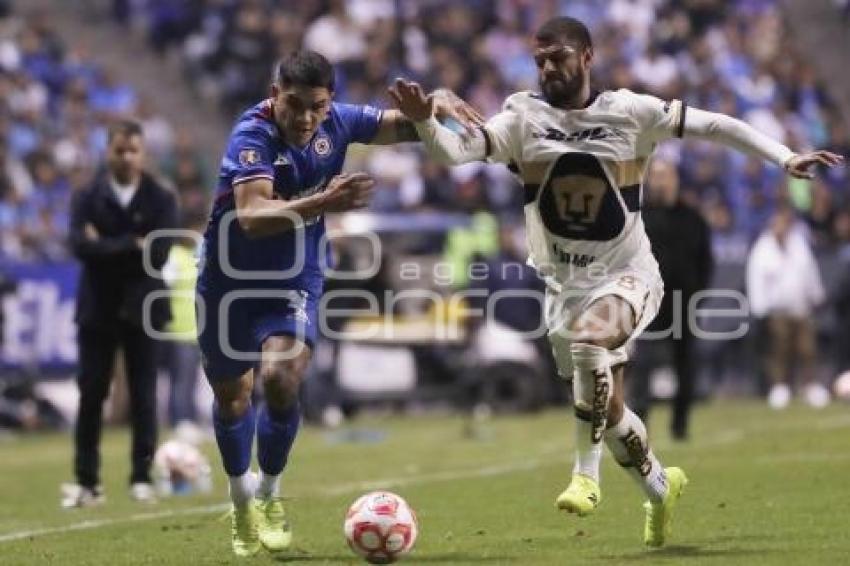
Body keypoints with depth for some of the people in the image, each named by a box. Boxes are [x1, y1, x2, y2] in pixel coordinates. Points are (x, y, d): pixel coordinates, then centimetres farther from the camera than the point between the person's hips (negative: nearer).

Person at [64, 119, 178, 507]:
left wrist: (106, 247, -11)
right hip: (97, 309, 0)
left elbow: (158, 254, -11)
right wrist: (131, 246, -16)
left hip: (141, 310, 0)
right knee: (91, 396, -1)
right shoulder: (88, 198, 3)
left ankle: (142, 478, 8)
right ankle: (86, 481, 2)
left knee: (143, 397, 1)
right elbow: (80, 246, -13)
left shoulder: (161, 200, 1)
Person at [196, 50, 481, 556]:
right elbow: (252, 216, -40)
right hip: (230, 280, -2)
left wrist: (435, 106, -20)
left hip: (297, 280, 2)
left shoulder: (336, 123, -11)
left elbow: (403, 126, 2)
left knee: (280, 377, -21)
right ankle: (242, 501, 36)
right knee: (231, 394, 11)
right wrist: (325, 202, -52)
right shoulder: (252, 135, -27)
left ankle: (270, 496, 1)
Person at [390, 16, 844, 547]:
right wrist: (424, 121, -37)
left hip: (628, 274, -3)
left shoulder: (630, 112, -9)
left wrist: (784, 157, -6)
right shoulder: (524, 117, -6)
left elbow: (713, 124, -1)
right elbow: (458, 150, -16)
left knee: (588, 342, -34)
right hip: (565, 281, 3)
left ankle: (587, 475, -23)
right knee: (607, 406, 9)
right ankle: (660, 485, 37)